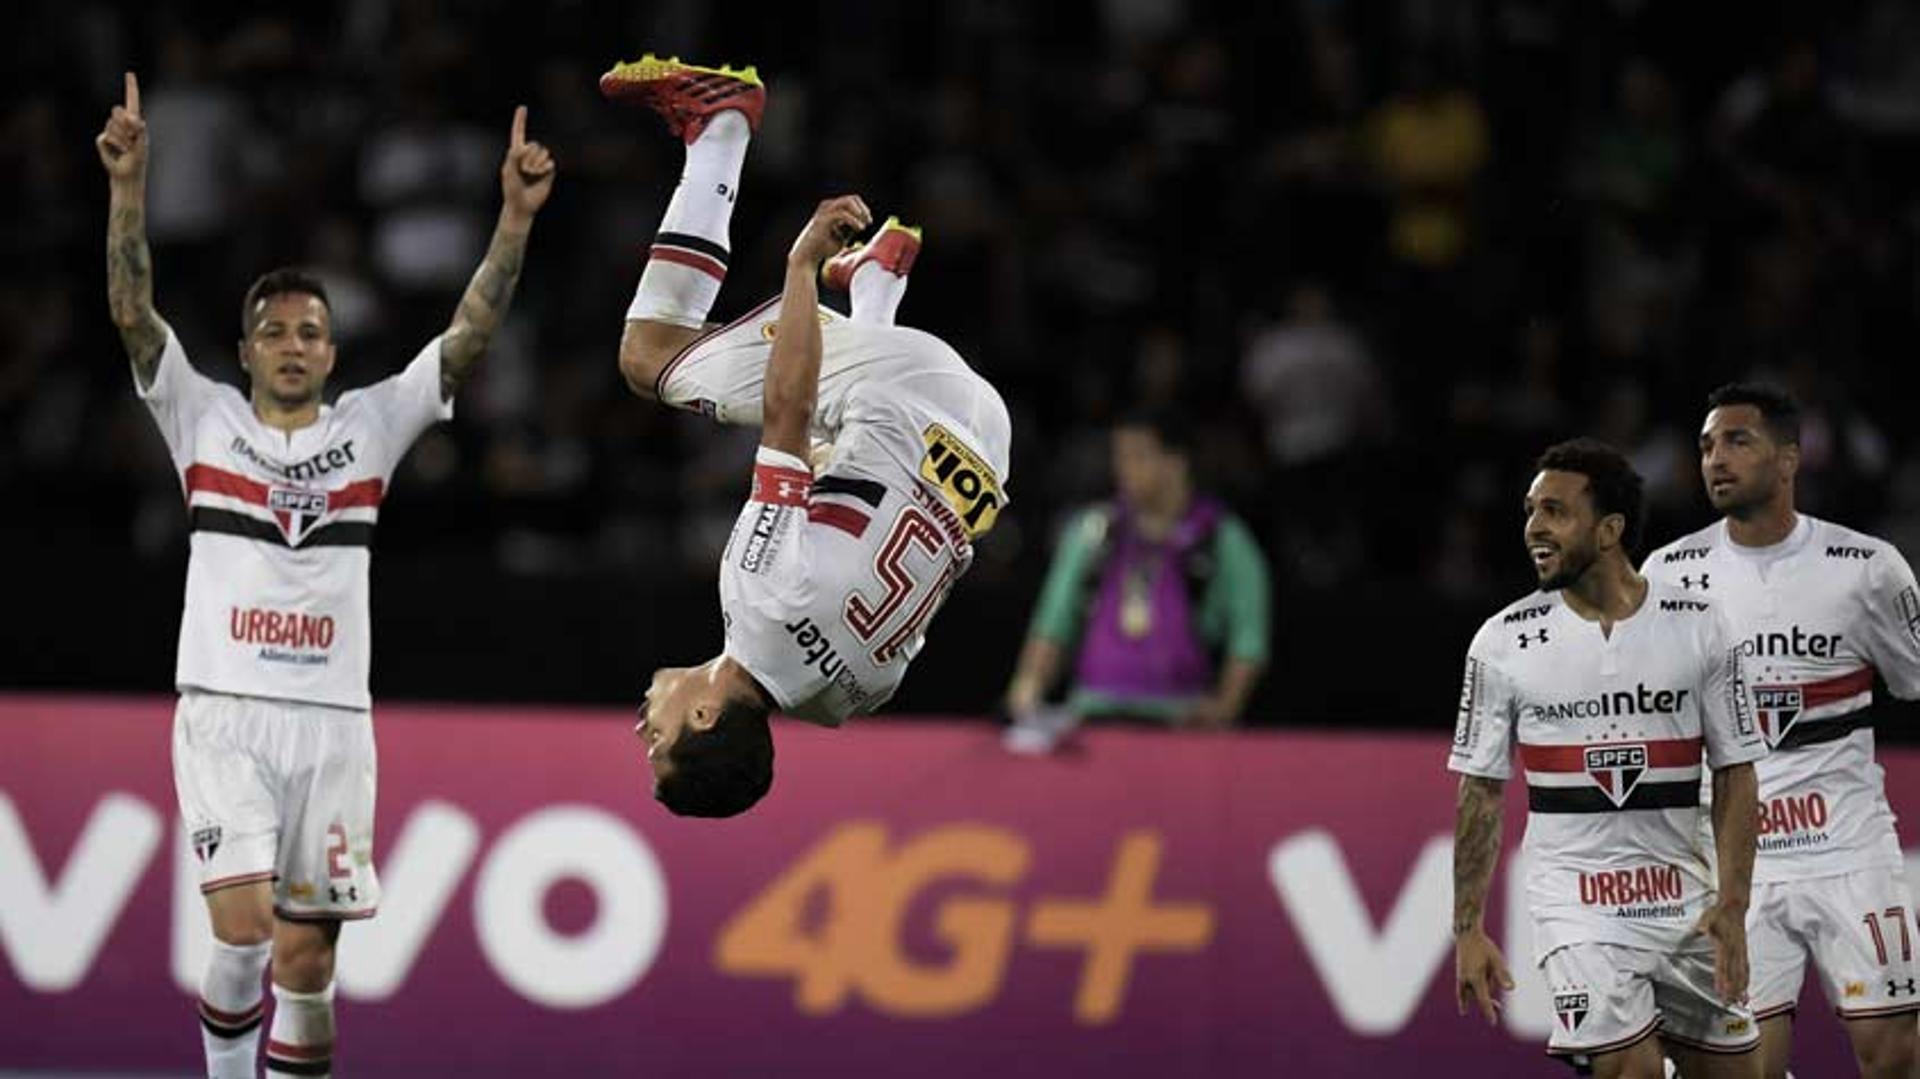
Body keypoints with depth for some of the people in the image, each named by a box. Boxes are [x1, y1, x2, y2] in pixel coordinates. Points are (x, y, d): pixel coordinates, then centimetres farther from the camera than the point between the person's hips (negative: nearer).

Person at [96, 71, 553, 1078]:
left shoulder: (370, 426, 11)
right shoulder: (205, 419, 7)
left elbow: (469, 334, 3)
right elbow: (133, 312, -4)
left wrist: (516, 217, -9)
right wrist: (129, 183, -17)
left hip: (332, 723, 2)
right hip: (224, 716, -2)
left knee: (308, 957, 2)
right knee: (242, 931, -16)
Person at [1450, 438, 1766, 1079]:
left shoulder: (1698, 627, 0)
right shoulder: (1504, 642, -1)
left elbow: (1736, 776, 3)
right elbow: (1482, 791, 4)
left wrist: (1732, 905, -7)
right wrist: (1468, 929, 0)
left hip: (1684, 899, 2)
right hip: (1576, 901, -2)